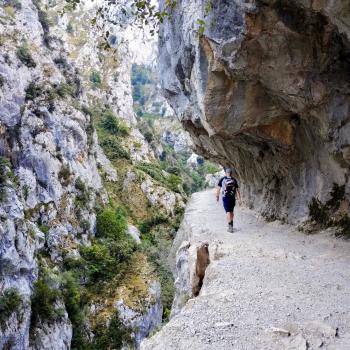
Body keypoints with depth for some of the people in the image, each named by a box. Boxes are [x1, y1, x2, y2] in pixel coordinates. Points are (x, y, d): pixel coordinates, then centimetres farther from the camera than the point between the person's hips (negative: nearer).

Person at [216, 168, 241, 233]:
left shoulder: (222, 179, 0)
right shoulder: (234, 180, 4)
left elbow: (218, 188, -1)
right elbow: (237, 189, 0)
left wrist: (217, 196, 8)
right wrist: (239, 198, -1)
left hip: (225, 198, -2)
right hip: (232, 198, 2)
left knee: (228, 211, -4)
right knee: (231, 211, 17)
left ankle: (230, 226, -14)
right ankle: (231, 224, 28)